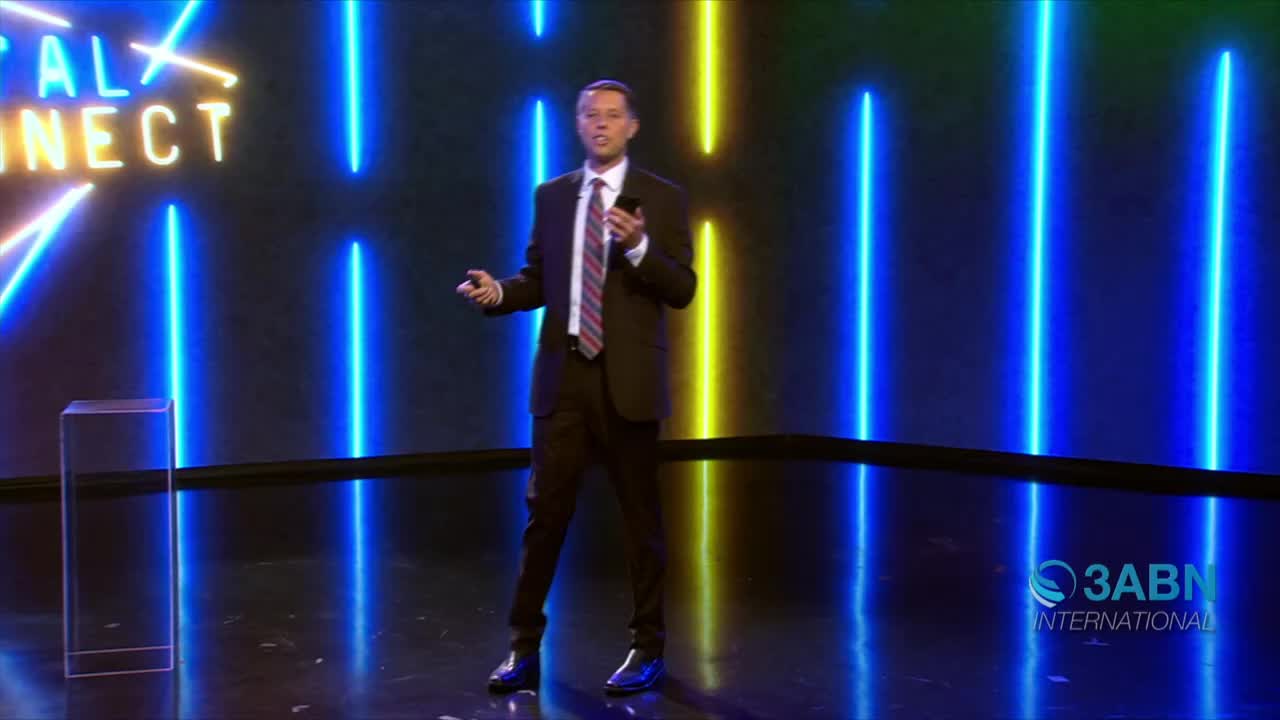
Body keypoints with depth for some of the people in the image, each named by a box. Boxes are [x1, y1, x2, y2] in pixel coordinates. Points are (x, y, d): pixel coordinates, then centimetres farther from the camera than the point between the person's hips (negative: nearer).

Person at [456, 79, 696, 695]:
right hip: (563, 377, 3)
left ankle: (648, 649, 19)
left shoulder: (662, 198, 0)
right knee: (544, 512, 4)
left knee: (641, 518, 6)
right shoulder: (551, 196, 11)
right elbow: (537, 280, 13)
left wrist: (638, 245, -23)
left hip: (627, 380, -3)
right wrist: (497, 291, -7)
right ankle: (524, 649, 14)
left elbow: (682, 291, -7)